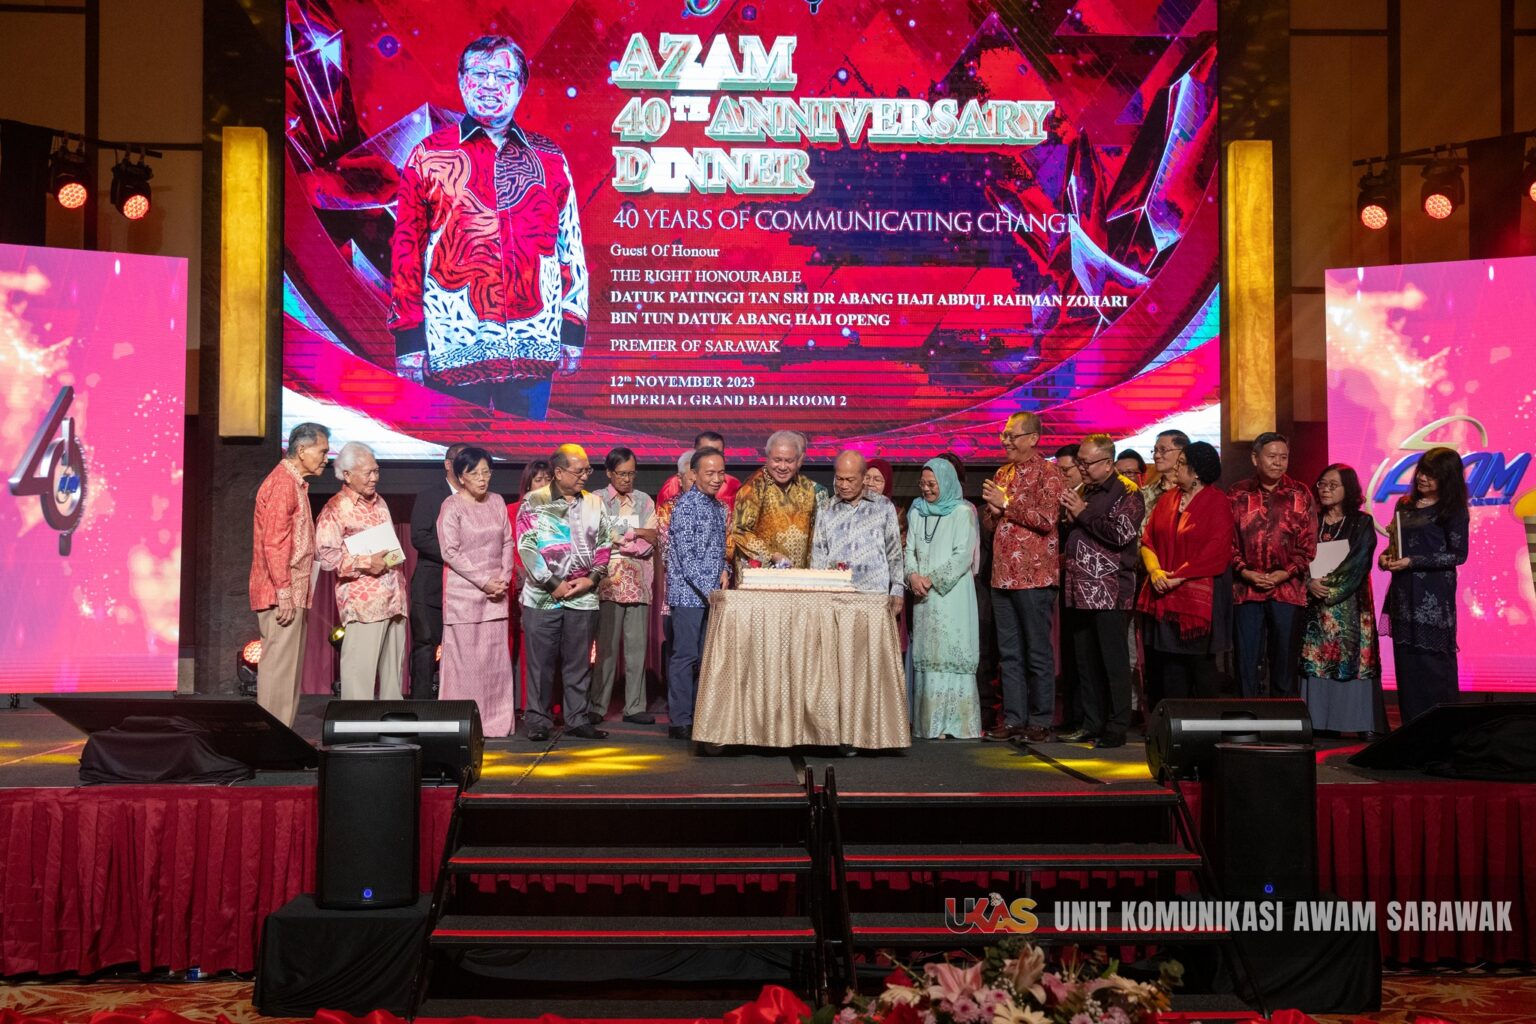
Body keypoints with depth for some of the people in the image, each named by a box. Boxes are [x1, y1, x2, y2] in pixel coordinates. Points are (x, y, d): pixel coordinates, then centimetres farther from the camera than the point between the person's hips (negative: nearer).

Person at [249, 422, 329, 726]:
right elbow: (273, 543, -19)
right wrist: (283, 592, -21)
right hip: (282, 594, -10)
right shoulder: (282, 483, -13)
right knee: (279, 665, -7)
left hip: (293, 594, 10)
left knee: (290, 665, 11)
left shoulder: (294, 483, 19)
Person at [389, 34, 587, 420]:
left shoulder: (549, 159, 13)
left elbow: (571, 246, 14)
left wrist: (573, 330, 10)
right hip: (454, 347, -2)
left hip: (534, 347, 2)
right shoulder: (429, 156, 6)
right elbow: (406, 250, 3)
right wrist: (408, 339, -2)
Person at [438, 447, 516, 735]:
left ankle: (496, 721, 11)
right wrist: (483, 582, -13)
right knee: (465, 659, -3)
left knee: (496, 658, 5)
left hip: (496, 592, 5)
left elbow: (507, 543, 12)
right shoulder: (452, 507, -5)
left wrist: (504, 578, -2)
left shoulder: (497, 502, 10)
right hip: (464, 593, -5)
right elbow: (451, 552, -10)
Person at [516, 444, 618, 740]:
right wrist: (553, 584, -9)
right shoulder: (534, 502, -1)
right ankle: (538, 721, 10)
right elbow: (526, 548, -6)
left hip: (584, 597, 3)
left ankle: (578, 719, 14)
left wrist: (592, 578, -4)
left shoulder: (594, 503, 10)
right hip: (543, 596, -3)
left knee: (579, 662, 7)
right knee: (541, 662, 2)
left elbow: (605, 545, 12)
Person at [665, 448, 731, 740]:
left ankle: (698, 716, 17)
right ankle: (679, 721, -1)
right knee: (685, 656, -6)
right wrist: (709, 590, -18)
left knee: (703, 657, 11)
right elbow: (686, 555, -16)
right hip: (688, 593, -8)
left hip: (711, 593, 8)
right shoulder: (686, 505, -10)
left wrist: (725, 570, 2)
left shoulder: (719, 507, 14)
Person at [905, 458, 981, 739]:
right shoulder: (917, 512, 15)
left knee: (952, 653, -8)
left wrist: (932, 579, -10)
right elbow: (909, 550, 13)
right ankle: (930, 723, 3)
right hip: (924, 598, 5)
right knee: (926, 656, 2)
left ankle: (957, 723, -6)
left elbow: (963, 555, -7)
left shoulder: (963, 512, -1)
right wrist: (913, 576, -6)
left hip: (953, 596, -5)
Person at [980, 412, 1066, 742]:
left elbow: (1047, 519, -17)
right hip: (1003, 575, 7)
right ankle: (1014, 718, 15)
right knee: (1009, 652, 9)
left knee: (1037, 651, 0)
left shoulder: (1047, 474, -6)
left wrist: (1006, 504, -13)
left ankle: (1040, 721, 6)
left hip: (1034, 576, -7)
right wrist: (992, 508, 0)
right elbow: (988, 519, 23)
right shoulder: (1003, 474, 17)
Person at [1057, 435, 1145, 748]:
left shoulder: (1126, 493, -6)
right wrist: (1068, 516, 6)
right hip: (1081, 590, 8)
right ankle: (1092, 724, 19)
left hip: (1110, 590, -8)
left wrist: (1083, 515, -11)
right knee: (1086, 661, 11)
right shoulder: (1084, 491, 19)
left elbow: (1120, 534, -19)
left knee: (1113, 661, -4)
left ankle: (1117, 727, 1)